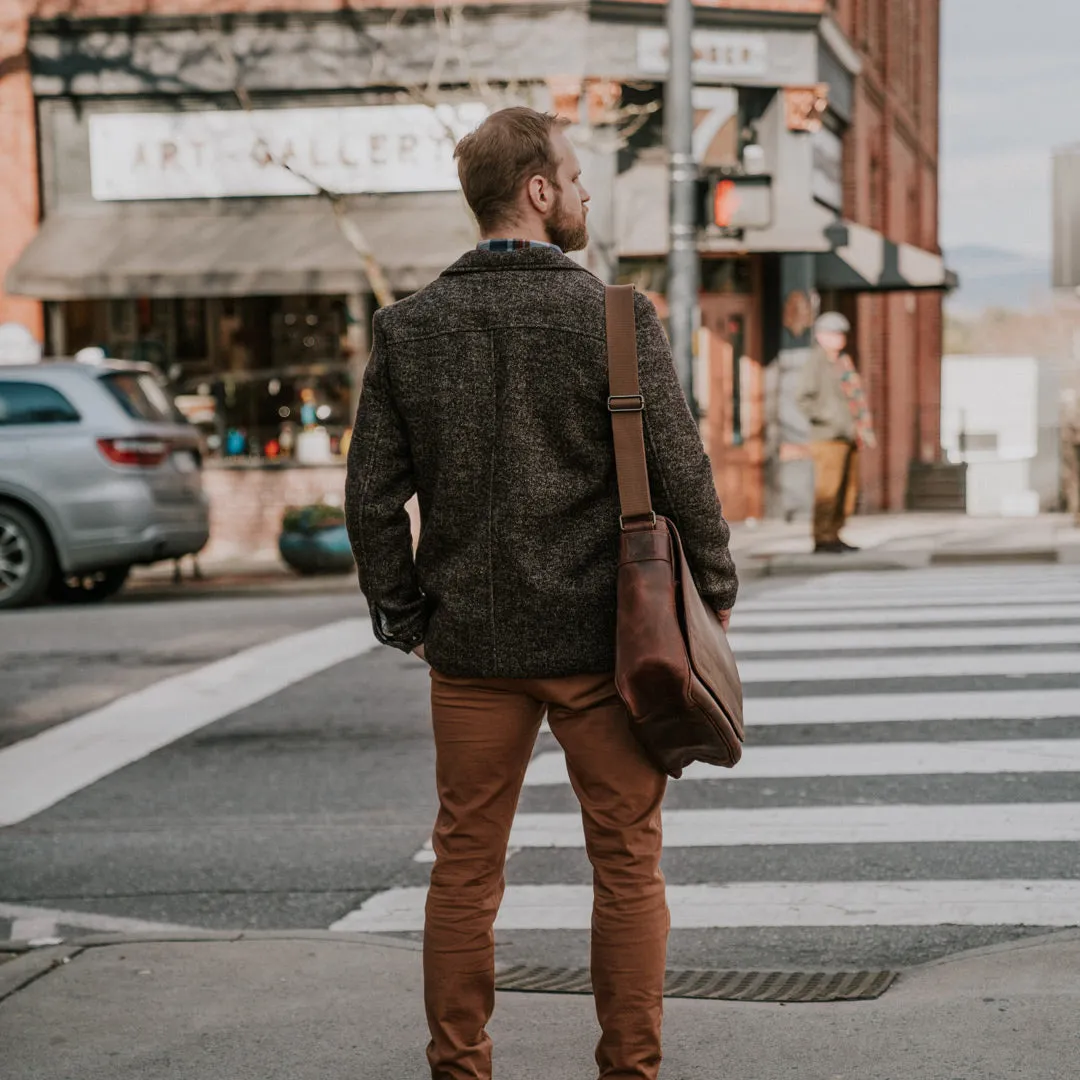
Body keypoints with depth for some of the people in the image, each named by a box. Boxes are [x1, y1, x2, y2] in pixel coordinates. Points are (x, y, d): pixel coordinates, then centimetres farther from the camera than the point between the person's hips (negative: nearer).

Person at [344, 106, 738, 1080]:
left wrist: (404, 617, 11)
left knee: (465, 864, 12)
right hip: (599, 634, -3)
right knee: (627, 862, 9)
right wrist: (713, 587, 5)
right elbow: (679, 469, -9)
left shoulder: (408, 329, 0)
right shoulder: (615, 317, -9)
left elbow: (373, 495, 1)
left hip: (471, 641, 3)